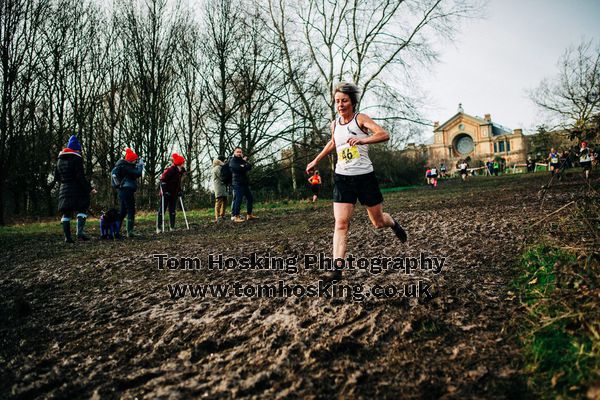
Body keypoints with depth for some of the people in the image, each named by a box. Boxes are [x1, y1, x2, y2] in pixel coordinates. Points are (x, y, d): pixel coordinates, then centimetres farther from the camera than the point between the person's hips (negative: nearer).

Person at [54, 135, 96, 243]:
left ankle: (67, 237, 6)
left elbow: (56, 176, 16)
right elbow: (80, 176, -15)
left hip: (64, 189, 6)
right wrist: (89, 188, -13)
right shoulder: (77, 158, -8)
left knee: (66, 213, 7)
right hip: (76, 189, -6)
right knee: (82, 210, 1)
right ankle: (80, 232, -15)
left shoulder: (60, 159, 14)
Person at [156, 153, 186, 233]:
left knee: (173, 211, 8)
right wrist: (164, 190, -24)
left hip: (174, 194, 8)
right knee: (162, 210, -1)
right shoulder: (170, 170, -18)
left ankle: (172, 227, 14)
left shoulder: (180, 171, 6)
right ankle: (159, 228, 3)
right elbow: (162, 180, -19)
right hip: (166, 193, -7)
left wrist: (179, 190, 12)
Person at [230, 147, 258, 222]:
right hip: (237, 183, -9)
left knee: (250, 198, 12)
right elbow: (239, 169, -19)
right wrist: (246, 166, -4)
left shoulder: (242, 160, 20)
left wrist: (244, 166, -8)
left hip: (245, 183, 9)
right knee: (238, 199, -13)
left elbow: (250, 166, 6)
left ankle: (249, 215, 21)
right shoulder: (232, 160, -4)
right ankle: (236, 217, -12)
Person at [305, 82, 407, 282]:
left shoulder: (360, 118, -9)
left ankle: (393, 224, 46)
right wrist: (316, 160, 32)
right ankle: (337, 267, -12)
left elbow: (384, 134, -24)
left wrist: (362, 140, -41)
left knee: (378, 222, 10)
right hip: (342, 178, 3)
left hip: (364, 176, -3)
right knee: (340, 222, -11)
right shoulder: (334, 124, 7)